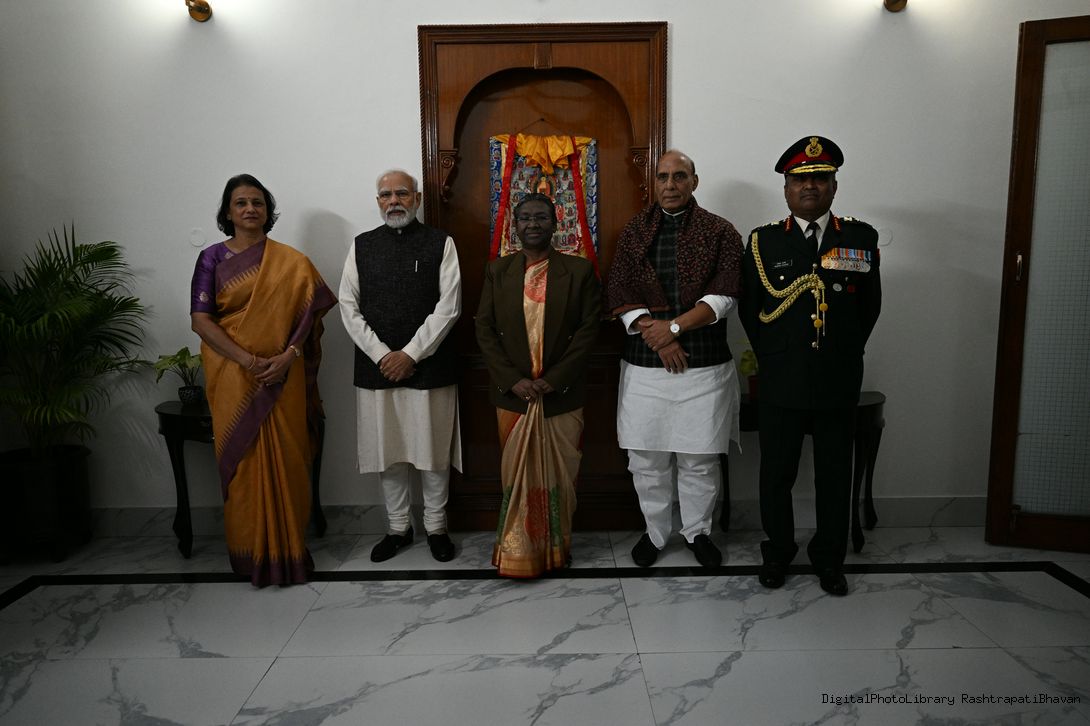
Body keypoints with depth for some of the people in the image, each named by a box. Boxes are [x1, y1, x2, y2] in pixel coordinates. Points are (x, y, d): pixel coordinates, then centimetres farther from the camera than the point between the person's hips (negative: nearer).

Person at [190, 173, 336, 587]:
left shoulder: (290, 262, 4)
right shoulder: (213, 258, 2)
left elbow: (308, 312, -1)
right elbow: (200, 320, -6)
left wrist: (288, 357, -17)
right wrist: (248, 360, -17)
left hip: (282, 378, 0)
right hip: (233, 376, 0)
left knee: (285, 460, 3)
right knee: (243, 461, 4)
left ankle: (288, 549, 16)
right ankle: (251, 552, 17)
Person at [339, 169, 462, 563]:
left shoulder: (441, 243, 1)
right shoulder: (362, 246, 8)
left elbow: (448, 306, -7)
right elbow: (349, 307, 3)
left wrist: (410, 354, -12)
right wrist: (382, 355, -8)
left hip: (429, 366, -2)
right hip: (376, 366, 2)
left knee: (433, 450, 5)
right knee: (388, 452, 10)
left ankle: (435, 526, 23)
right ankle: (397, 527, 26)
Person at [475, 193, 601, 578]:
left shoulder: (580, 270, 0)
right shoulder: (497, 271, 5)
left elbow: (588, 329, -5)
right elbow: (484, 329, 2)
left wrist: (553, 379, -13)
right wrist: (512, 380, -10)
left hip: (562, 394, -1)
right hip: (513, 393, 1)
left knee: (560, 475, 7)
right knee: (517, 475, 7)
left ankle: (557, 548, 24)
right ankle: (518, 555, 20)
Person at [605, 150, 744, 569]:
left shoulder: (720, 232, 4)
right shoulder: (635, 231, 9)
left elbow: (724, 296, -7)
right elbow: (617, 293, 0)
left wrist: (673, 326, -15)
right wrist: (655, 336, -11)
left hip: (704, 365, -1)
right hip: (644, 365, 2)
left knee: (699, 459, 7)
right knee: (646, 458, 8)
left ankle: (697, 531, 29)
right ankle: (655, 532, 28)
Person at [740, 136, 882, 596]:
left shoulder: (861, 238, 3)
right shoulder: (763, 241, 1)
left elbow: (870, 306, 10)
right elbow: (749, 309, 6)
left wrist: (845, 354, 8)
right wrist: (774, 357, 5)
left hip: (839, 383, 1)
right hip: (780, 383, 0)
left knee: (835, 476, 11)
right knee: (776, 473, 10)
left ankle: (829, 558, 29)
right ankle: (777, 553, 29)